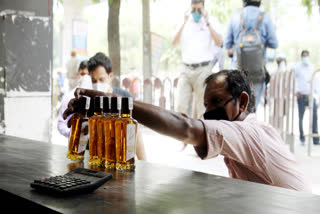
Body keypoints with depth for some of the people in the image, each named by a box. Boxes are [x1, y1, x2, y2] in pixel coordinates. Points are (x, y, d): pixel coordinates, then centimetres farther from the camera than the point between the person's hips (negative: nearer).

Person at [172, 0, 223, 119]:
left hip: (203, 69, -2)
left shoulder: (211, 23, 4)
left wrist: (207, 23, -12)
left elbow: (219, 43, -10)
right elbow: (174, 42, 1)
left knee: (201, 108, 1)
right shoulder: (186, 23, 12)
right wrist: (184, 23, -7)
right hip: (186, 69, 3)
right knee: (180, 107, -3)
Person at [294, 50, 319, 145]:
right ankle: (302, 137, 17)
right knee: (301, 117, 2)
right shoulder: (297, 68, 5)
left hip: (311, 95, 2)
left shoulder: (312, 67, 15)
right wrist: (296, 91, -11)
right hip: (301, 95, -2)